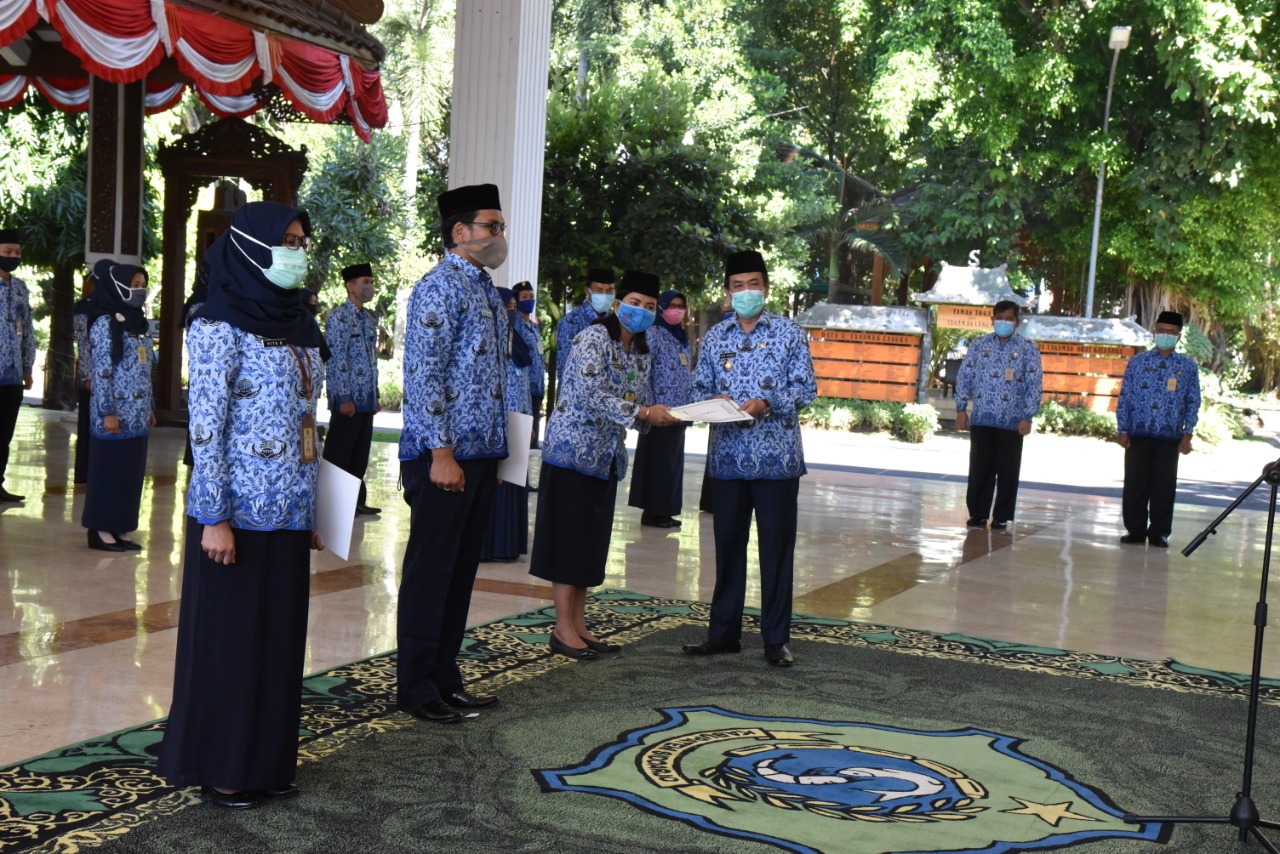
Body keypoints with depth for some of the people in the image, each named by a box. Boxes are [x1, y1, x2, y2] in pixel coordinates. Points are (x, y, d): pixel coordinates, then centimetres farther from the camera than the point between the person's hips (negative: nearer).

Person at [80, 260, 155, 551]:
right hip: (115, 414, -8)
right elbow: (101, 372, -14)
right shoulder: (105, 323, -10)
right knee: (109, 471, -2)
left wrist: (150, 407, 16)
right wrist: (108, 412, -17)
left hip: (136, 414, 8)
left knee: (131, 472, 9)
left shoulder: (140, 324, 14)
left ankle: (117, 528, 17)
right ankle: (100, 530, 6)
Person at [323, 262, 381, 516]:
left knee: (360, 454, 12)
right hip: (348, 399, -8)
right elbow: (335, 360, -14)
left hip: (366, 399, 8)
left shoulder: (369, 319, 15)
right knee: (338, 454, 0)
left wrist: (375, 395, 15)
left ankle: (357, 500, 19)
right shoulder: (338, 317, -9)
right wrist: (344, 397, -17)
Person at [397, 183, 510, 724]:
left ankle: (446, 678, 23)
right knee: (430, 572, -1)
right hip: (444, 455, -8)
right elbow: (423, 374, -17)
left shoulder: (488, 294, 17)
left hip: (480, 456, 9)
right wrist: (441, 452, -21)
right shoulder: (440, 288, -10)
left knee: (461, 572, 13)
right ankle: (416, 688, 9)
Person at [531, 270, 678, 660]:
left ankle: (579, 625, 17)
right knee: (568, 538, -4)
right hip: (573, 448, -8)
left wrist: (658, 415, -11)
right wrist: (643, 413, -24)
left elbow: (641, 403, 12)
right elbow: (591, 395, -23)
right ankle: (563, 630, 1)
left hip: (606, 456, 8)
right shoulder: (594, 338, -13)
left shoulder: (641, 353, 13)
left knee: (592, 542, 10)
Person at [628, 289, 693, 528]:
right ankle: (652, 511, 3)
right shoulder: (653, 334, -9)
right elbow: (643, 372, -14)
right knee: (657, 460, -3)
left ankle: (664, 510, 16)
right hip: (659, 409, -8)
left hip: (678, 410, 8)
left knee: (673, 460, 10)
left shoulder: (682, 337, 16)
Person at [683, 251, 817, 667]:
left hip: (776, 457, -3)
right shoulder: (715, 337, 11)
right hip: (727, 456, 3)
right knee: (728, 545, 10)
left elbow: (806, 388, -3)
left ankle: (776, 639, 11)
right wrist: (713, 401, -11)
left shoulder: (789, 333, 1)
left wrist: (767, 404, -19)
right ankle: (724, 632, 21)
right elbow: (700, 388, 11)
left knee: (776, 548, 2)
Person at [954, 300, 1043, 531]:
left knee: (1007, 471, 4)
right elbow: (964, 377, 8)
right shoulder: (979, 345, 7)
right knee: (979, 468, 4)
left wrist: (1027, 417, -6)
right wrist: (961, 409, 2)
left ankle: (1002, 517, 13)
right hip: (981, 419, 1)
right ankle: (978, 514, 13)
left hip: (1012, 421, -1)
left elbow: (1034, 384, 0)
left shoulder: (1028, 349, 2)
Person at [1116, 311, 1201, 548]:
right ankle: (1135, 530, 14)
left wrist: (1187, 434, 0)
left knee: (1164, 486, 4)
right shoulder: (1137, 362, 4)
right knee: (1135, 484, 3)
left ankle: (1159, 532, 13)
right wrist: (1122, 430, -1)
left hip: (1170, 437, 0)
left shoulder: (1187, 366, 5)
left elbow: (1193, 402, 7)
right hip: (1138, 434, 0)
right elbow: (1124, 397, 4)